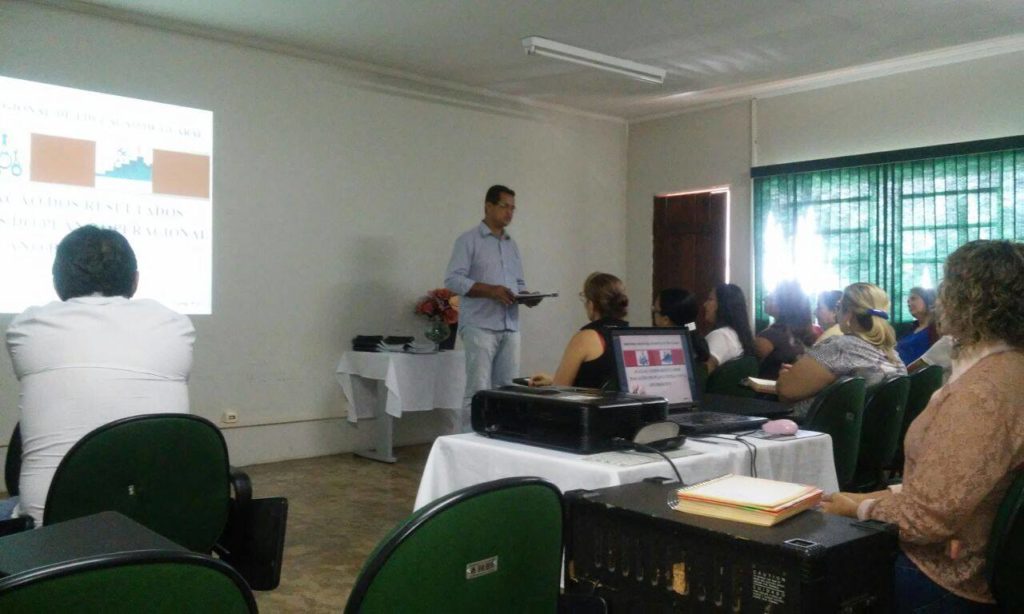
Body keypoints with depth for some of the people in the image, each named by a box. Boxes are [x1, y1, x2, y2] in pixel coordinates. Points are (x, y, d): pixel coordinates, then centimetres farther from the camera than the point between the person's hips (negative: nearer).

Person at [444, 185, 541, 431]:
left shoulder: (512, 245, 20)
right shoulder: (469, 240, -1)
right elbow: (453, 279, -10)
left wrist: (526, 297, 0)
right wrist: (491, 290, -19)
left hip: (510, 327, 6)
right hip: (480, 326, -6)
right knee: (478, 390, -8)